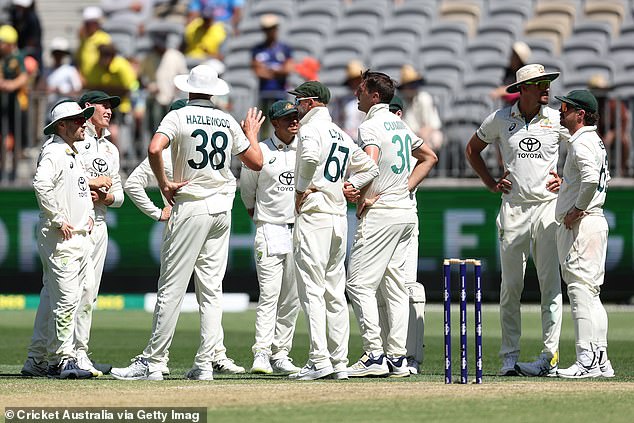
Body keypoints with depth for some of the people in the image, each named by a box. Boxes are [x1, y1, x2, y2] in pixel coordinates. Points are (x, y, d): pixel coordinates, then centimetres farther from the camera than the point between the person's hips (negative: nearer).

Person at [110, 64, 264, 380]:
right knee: (211, 291, 7)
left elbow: (154, 149, -23)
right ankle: (205, 364, 4)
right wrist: (252, 135, 33)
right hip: (222, 210, 5)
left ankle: (152, 363, -7)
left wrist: (163, 183, -10)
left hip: (190, 208, -5)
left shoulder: (179, 117, -5)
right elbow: (256, 162, 15)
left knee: (171, 288, -5)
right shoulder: (229, 122, 9)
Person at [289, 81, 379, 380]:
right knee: (335, 293, 10)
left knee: (311, 290, -9)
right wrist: (348, 186, 14)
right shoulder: (341, 134, 19)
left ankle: (319, 360, -16)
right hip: (340, 218, 8)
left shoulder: (311, 127, -7)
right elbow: (370, 168, 24)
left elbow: (310, 157, -28)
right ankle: (340, 362, 8)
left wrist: (301, 189, -15)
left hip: (313, 215, -8)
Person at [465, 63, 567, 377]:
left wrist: (565, 178, 2)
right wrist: (491, 183, 9)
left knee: (550, 282, -7)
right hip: (513, 207, 1)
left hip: (549, 206, -1)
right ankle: (509, 357, 7)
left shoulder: (557, 120, 2)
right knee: (511, 285, 2)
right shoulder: (500, 119, 3)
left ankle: (550, 356, -7)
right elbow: (472, 149, 19)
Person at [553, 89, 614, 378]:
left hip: (582, 225, -11)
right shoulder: (596, 142, 18)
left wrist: (577, 209, -19)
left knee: (581, 289, -11)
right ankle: (600, 361, 14)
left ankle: (589, 361, -14)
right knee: (589, 293, 12)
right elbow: (603, 179, 32)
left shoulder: (582, 143, -14)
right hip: (591, 221, 11)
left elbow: (592, 179, -30)